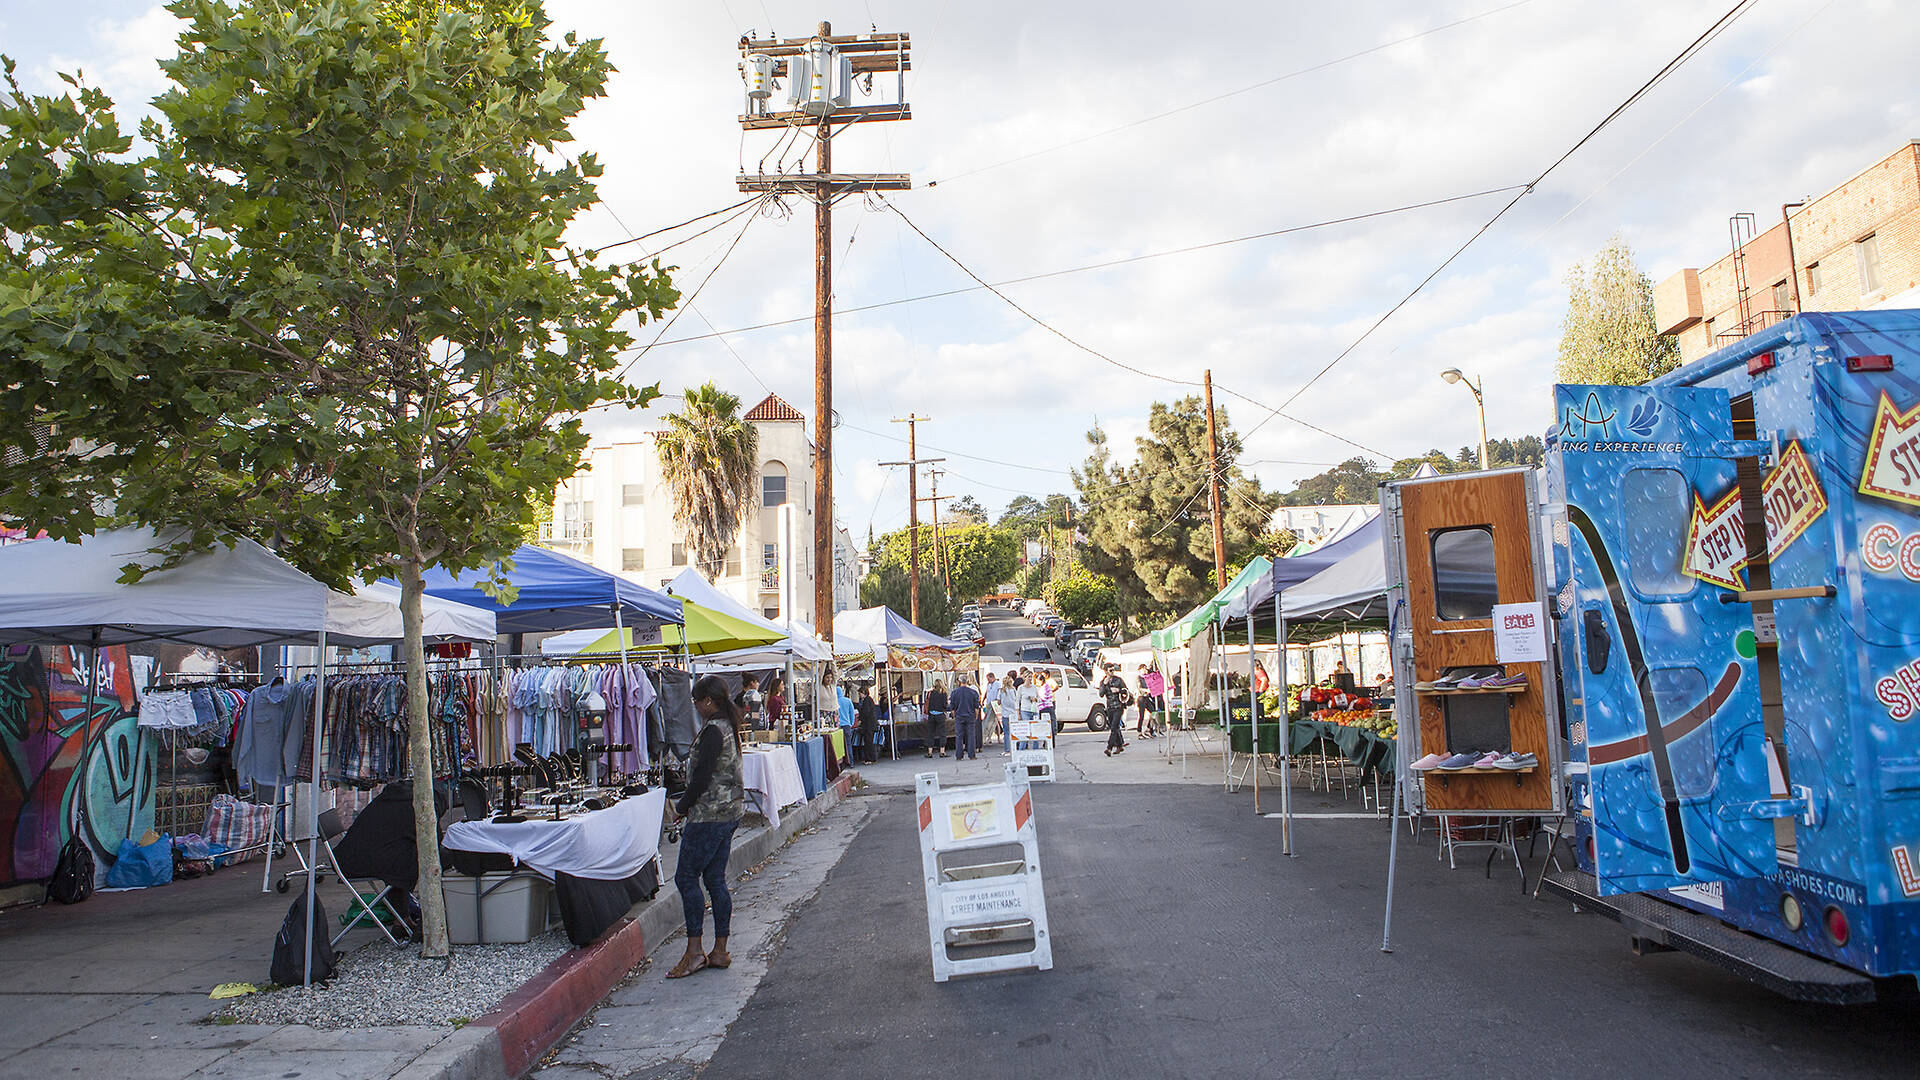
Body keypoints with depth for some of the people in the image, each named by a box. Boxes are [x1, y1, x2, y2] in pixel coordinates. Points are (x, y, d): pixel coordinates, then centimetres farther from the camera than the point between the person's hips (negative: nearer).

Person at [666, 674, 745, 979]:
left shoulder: (712, 731, -17)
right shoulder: (729, 727, 13)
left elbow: (702, 776, -19)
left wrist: (682, 807, -5)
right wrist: (689, 803, 17)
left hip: (710, 814, -10)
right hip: (731, 810, 10)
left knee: (686, 877, -2)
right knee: (715, 879, 12)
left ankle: (694, 950, 1)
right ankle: (720, 951, 15)